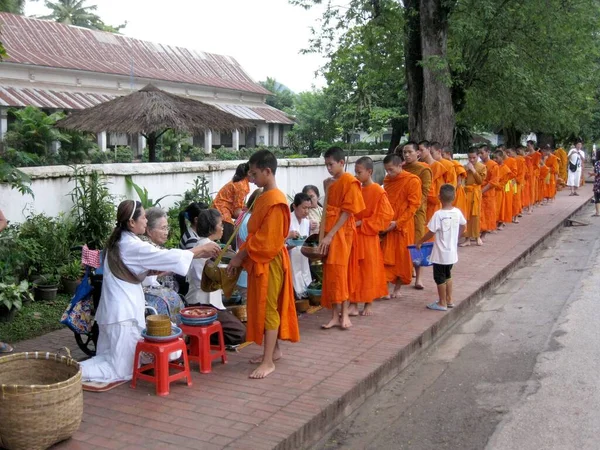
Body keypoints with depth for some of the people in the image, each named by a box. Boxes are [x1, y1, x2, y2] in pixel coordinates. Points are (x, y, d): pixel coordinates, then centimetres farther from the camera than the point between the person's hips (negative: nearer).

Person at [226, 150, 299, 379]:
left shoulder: (275, 201, -20)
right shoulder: (263, 198, 11)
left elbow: (267, 240, -22)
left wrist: (242, 255, -14)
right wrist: (242, 254, 5)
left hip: (270, 262, -10)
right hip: (259, 261, 10)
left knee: (268, 308, -4)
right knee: (264, 307, 16)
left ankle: (268, 361, 2)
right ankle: (274, 350, 29)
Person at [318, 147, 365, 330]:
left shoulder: (350, 182, -9)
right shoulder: (330, 183, 13)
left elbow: (347, 212, -15)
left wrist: (330, 235, -18)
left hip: (341, 231, -7)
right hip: (329, 231, 7)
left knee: (339, 271, -6)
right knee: (330, 273, 6)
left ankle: (345, 314, 5)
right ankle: (335, 315, 11)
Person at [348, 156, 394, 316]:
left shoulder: (378, 191, -11)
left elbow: (385, 215, -14)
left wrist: (362, 223, -15)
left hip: (368, 237, -6)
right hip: (354, 236, 6)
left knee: (369, 270, 6)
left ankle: (368, 304, 19)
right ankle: (353, 304, 13)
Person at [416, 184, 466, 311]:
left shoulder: (438, 214, -21)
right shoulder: (457, 212, -4)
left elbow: (431, 233, -17)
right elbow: (463, 227, 11)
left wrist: (420, 242, -3)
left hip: (441, 253, -6)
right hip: (452, 252, 6)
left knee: (440, 277, 7)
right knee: (447, 275, 22)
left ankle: (442, 303, 14)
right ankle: (449, 300, 31)